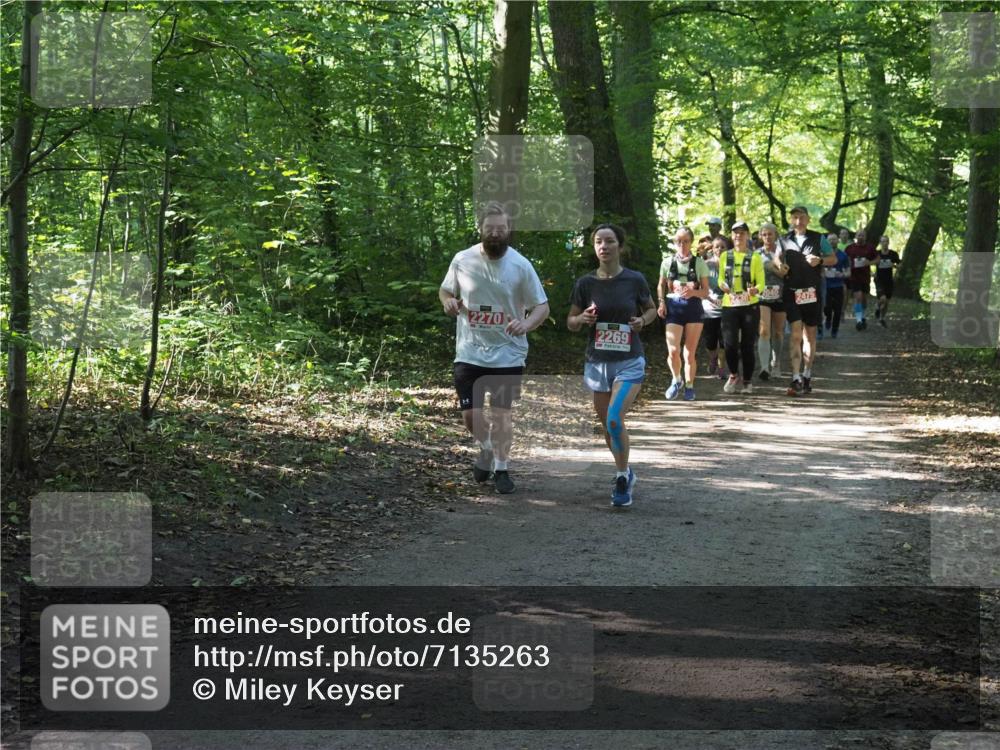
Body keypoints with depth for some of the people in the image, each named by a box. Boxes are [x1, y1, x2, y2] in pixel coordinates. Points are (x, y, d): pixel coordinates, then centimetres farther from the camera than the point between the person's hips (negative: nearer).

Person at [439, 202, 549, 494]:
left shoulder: (520, 265, -8)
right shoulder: (462, 260, -3)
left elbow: (542, 306, -2)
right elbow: (445, 290, 14)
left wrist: (526, 323, -24)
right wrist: (448, 302, -10)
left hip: (507, 354, -1)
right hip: (470, 352, 1)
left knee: (502, 414, 3)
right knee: (470, 415, 3)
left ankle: (501, 468, 21)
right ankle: (487, 448, 35)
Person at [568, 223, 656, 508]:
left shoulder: (634, 280, -5)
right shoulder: (585, 283, -2)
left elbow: (651, 309, 12)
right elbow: (570, 322, 7)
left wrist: (643, 321, -10)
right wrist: (582, 319, -15)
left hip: (629, 362, -3)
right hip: (597, 363, 3)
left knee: (615, 419, -20)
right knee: (607, 425, 11)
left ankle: (622, 477, -3)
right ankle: (625, 473, 34)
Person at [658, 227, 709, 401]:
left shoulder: (699, 263, 2)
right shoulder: (667, 263, 6)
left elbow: (706, 291, 4)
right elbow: (661, 285, 19)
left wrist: (694, 292, -17)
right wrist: (661, 302, 2)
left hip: (693, 307, 0)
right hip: (673, 307, 0)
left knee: (690, 353, 2)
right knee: (673, 351, -13)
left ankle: (689, 386, 21)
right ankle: (677, 380, 15)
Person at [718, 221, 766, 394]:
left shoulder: (755, 257, 4)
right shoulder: (725, 256, 10)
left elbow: (761, 283, 2)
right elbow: (721, 278, 15)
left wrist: (754, 290, -21)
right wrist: (723, 285, -9)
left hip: (750, 306, -1)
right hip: (729, 304, 1)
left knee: (747, 345, 1)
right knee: (729, 343, -9)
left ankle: (748, 381, 13)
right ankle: (733, 375, 14)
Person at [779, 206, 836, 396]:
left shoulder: (818, 239, 6)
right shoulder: (784, 240, 8)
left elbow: (833, 258, 9)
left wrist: (820, 260, -10)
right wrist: (780, 267, -11)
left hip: (812, 292, 1)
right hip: (792, 292, -1)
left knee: (810, 334, 9)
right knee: (796, 332, -11)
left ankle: (807, 376, 20)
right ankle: (796, 378, -15)